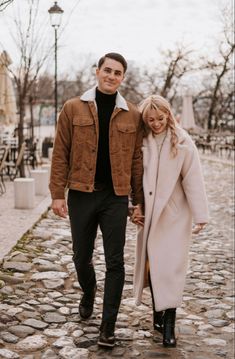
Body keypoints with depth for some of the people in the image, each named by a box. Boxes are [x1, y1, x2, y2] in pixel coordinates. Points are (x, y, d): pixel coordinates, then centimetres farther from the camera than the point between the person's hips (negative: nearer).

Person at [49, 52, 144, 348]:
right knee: (82, 257, 14)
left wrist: (138, 200, 1)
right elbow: (60, 153, 0)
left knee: (115, 263, 2)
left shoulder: (132, 115, 3)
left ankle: (108, 326, 14)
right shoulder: (73, 108, 1)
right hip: (81, 194, 0)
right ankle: (88, 293, 46)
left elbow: (136, 159, 4)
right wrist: (57, 193, -5)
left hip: (116, 197, 0)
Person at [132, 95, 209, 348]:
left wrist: (200, 216, -11)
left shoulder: (182, 143, -9)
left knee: (170, 268, -4)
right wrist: (135, 208, 0)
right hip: (149, 215, 3)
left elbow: (193, 180, -9)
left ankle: (169, 325, 4)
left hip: (174, 215, -3)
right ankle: (157, 315, 27)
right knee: (150, 264, 9)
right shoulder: (142, 142, 0)